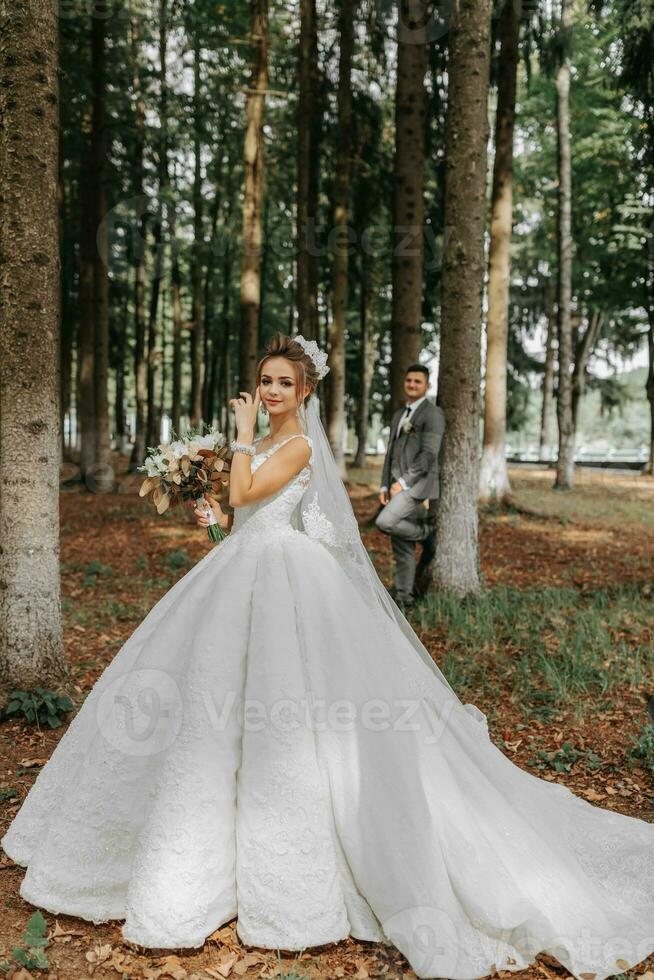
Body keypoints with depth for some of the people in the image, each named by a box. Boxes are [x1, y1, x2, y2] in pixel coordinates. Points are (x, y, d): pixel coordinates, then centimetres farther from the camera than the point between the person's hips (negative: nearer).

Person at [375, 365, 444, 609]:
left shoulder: (433, 414, -6)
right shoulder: (399, 414, 19)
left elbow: (429, 454, -15)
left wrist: (404, 482, -17)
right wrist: (385, 485, 10)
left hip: (417, 485, -7)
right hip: (398, 486, 7)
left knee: (384, 522, -25)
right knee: (402, 548, 7)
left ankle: (428, 534, 0)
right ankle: (404, 598, 14)